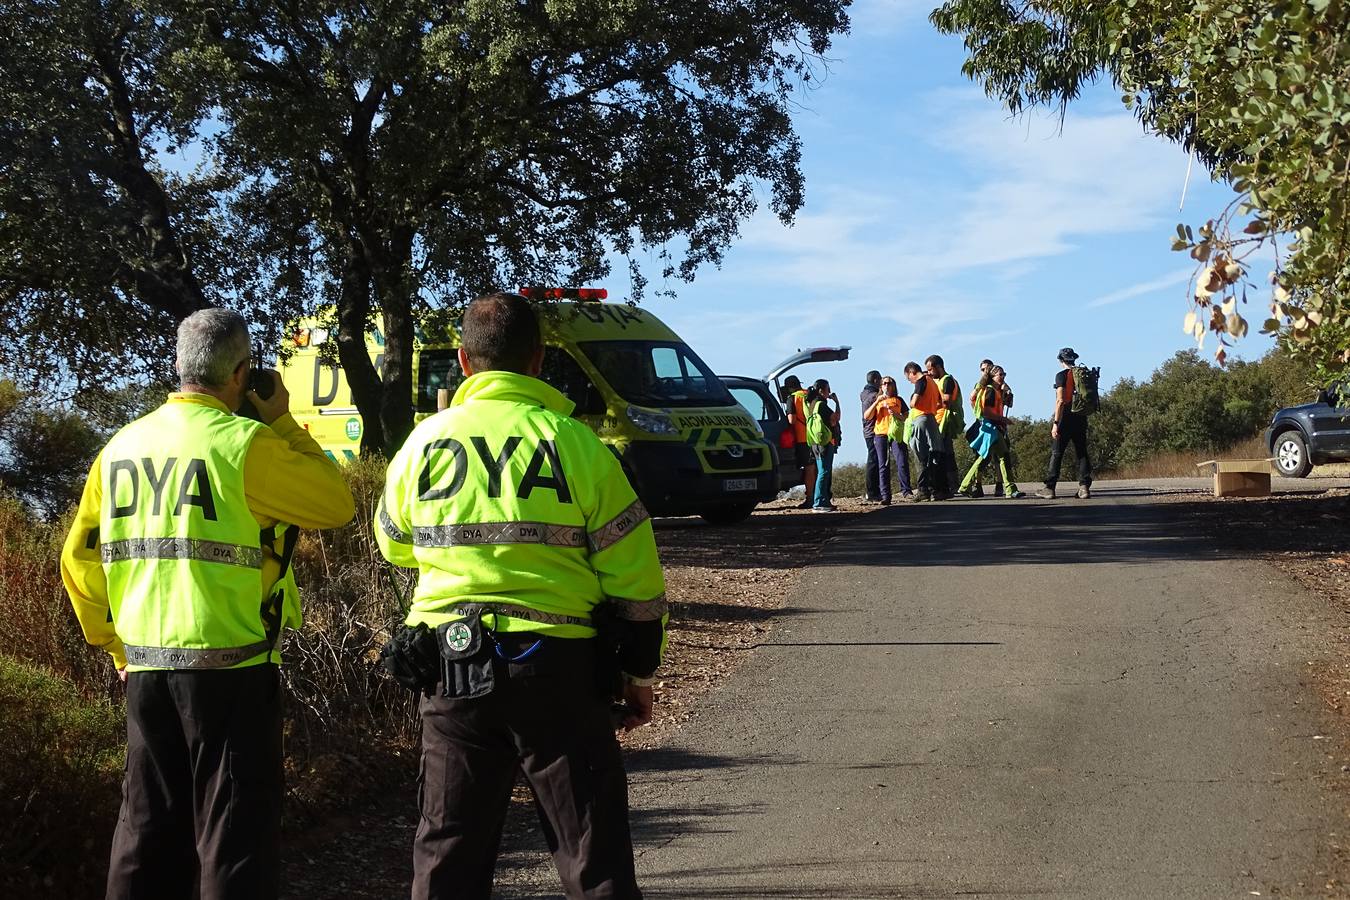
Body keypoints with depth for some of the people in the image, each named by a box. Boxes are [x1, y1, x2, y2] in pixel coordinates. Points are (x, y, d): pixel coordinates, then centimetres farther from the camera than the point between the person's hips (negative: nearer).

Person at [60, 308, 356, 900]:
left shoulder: (122, 447, 6)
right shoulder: (246, 444, -12)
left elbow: (79, 560, 9)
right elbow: (337, 504, -3)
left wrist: (116, 644, 19)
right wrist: (283, 423, 3)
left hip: (145, 668, 6)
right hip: (229, 667, -6)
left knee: (148, 827, 15)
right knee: (234, 830, 2)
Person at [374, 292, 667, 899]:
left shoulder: (425, 442, 2)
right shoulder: (576, 443, -5)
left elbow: (394, 546, 18)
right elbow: (632, 576, -4)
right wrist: (638, 676, 7)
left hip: (449, 668, 2)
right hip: (558, 666, -2)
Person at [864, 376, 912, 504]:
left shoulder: (898, 400, 16)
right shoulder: (877, 401, 17)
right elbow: (866, 417, 3)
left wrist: (897, 415, -7)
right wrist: (877, 402, -6)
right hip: (880, 435, 1)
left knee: (902, 462, -13)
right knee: (883, 466, -4)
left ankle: (906, 491, -8)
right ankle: (885, 496, -6)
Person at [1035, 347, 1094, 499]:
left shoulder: (1062, 375, -8)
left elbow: (1060, 400, -16)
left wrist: (1055, 423, -16)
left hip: (1065, 418, -5)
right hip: (1081, 418, 6)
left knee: (1056, 453, -1)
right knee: (1082, 453, 7)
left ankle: (1050, 488, -1)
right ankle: (1084, 487, -2)